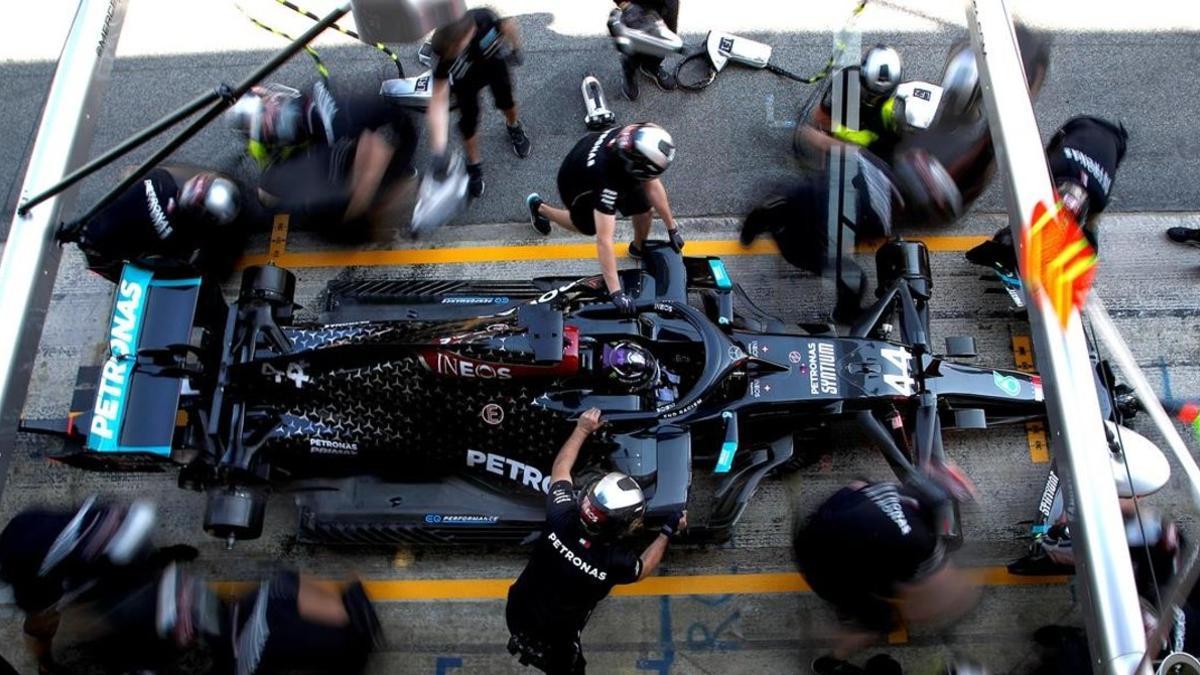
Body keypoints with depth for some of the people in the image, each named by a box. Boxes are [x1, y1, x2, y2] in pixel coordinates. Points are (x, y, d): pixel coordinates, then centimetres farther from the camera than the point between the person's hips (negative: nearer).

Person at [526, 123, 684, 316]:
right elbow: (604, 240, -49)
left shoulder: (634, 142, -32)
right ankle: (539, 207, 42)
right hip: (576, 184, -5)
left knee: (643, 210, -2)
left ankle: (639, 248, 31)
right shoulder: (608, 179, -48)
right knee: (589, 227, 19)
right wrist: (615, 293, -49)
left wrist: (672, 228, -11)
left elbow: (653, 186, -17)